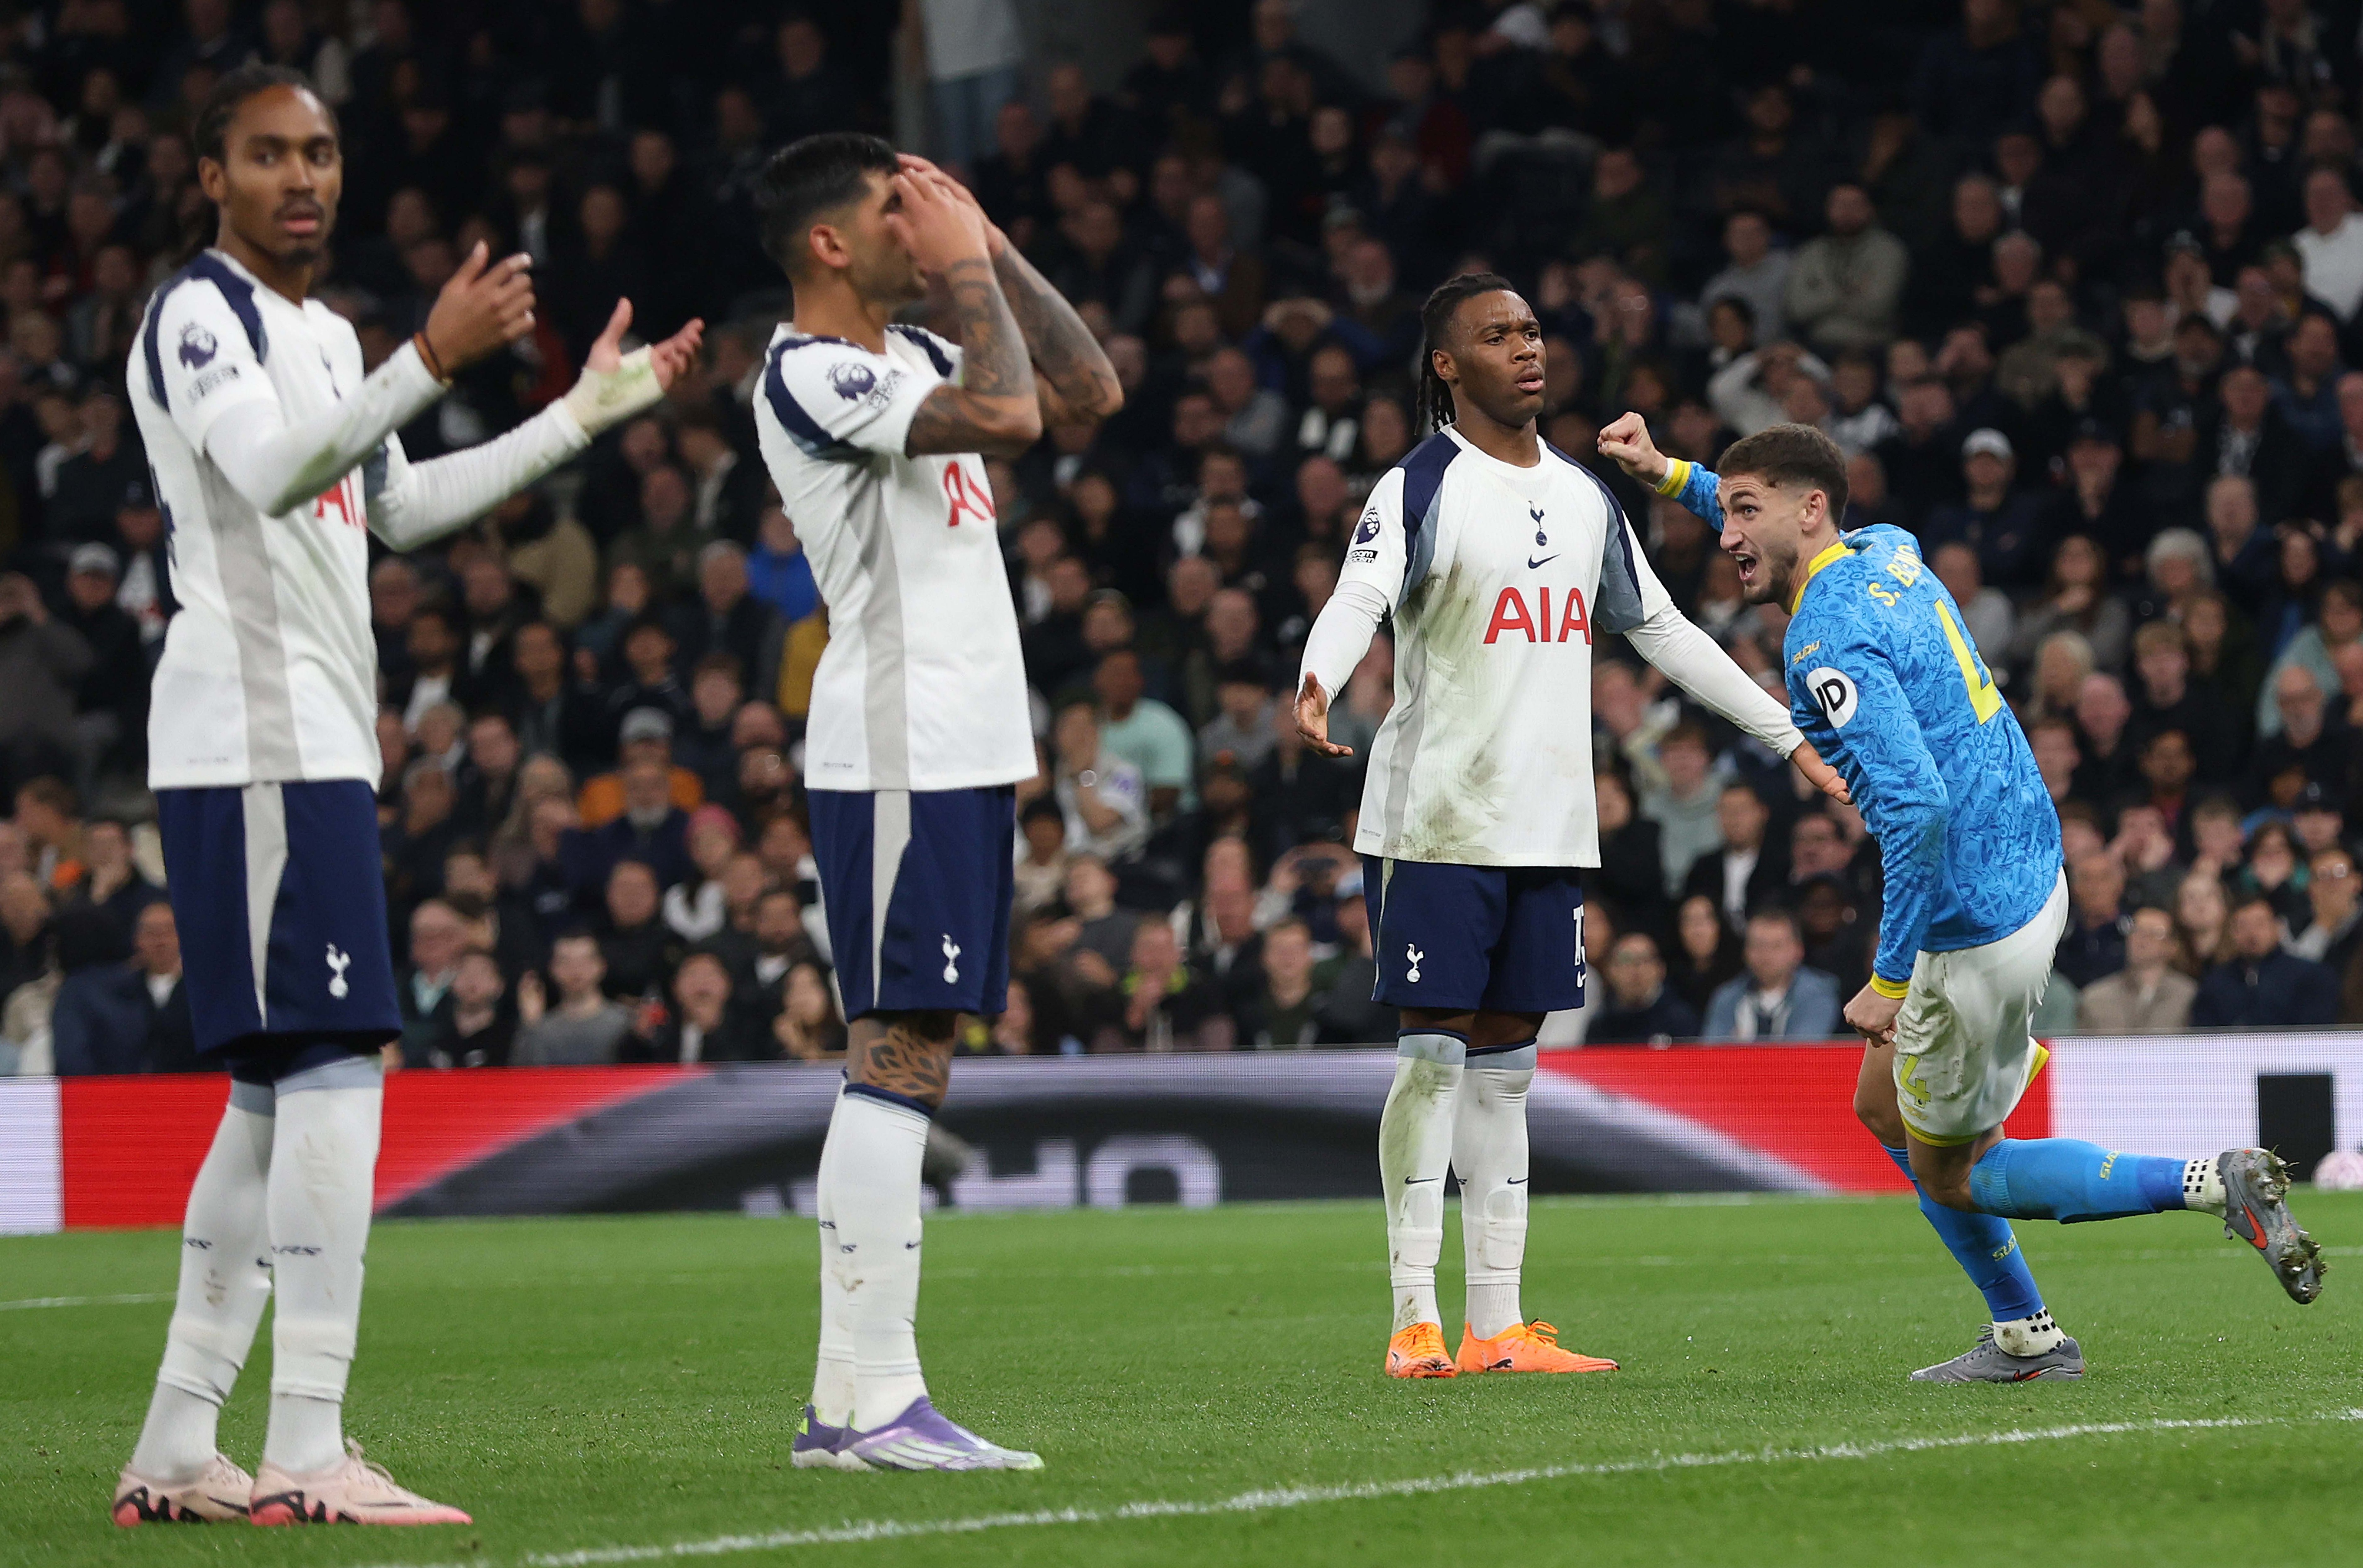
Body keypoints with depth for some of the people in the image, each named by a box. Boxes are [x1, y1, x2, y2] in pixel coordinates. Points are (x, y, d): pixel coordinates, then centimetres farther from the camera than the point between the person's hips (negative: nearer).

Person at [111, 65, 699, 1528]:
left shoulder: (327, 334, 22)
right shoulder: (199, 314, -8)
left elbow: (401, 506, 35)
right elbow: (271, 473, -26)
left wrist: (585, 415, 36)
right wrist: (433, 360, -38)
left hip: (318, 747, 10)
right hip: (254, 737, -10)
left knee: (275, 1095, 10)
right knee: (333, 1067, -16)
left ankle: (177, 1449, 13)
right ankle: (308, 1453, -19)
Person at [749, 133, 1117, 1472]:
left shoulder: (909, 355, 18)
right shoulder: (811, 375, -12)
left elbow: (1090, 393, 21)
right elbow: (1007, 413, -24)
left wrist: (994, 252, 15)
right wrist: (970, 270, -10)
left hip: (962, 755, 10)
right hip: (900, 758, -10)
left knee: (910, 1055, 8)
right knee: (898, 1053, -12)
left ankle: (859, 1398, 10)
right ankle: (870, 1397, -13)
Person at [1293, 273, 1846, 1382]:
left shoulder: (1585, 497, 15)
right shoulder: (1418, 491, -5)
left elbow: (1664, 632, 23)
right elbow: (1358, 599, -22)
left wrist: (1790, 737, 23)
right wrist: (1317, 686, -43)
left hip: (1551, 826, 6)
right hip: (1435, 821, -6)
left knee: (1505, 1058, 8)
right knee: (1434, 1051, -6)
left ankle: (1495, 1324, 10)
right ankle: (1414, 1319, -2)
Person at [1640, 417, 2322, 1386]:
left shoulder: (1829, 643, -21)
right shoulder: (1890, 552, 6)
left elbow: (1916, 806, -31)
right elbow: (1801, 535, 33)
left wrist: (1891, 978, -26)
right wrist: (1673, 476, 31)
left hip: (1974, 930, -10)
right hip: (2032, 874, 10)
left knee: (1951, 1175, 8)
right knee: (1885, 1107, 23)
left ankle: (2214, 1185, -2)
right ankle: (2024, 1339, 26)